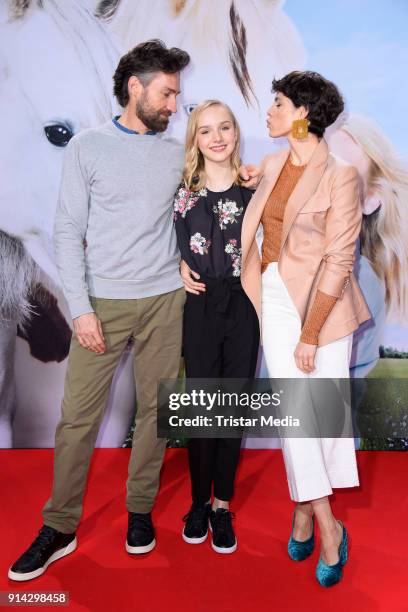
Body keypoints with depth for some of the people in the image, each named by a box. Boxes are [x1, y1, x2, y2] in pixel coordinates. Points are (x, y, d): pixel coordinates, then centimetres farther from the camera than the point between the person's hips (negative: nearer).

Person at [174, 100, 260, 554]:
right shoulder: (183, 191, 3)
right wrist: (180, 266, -7)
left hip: (242, 308, 1)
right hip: (199, 308, 0)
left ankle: (222, 505, 23)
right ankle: (199, 501, 24)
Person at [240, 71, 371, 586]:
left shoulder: (340, 175, -10)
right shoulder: (272, 164, 8)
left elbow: (339, 261, -13)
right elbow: (256, 229, 18)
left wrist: (311, 334, -14)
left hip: (324, 301, -4)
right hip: (276, 296, 4)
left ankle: (304, 509, 27)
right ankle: (327, 526, 12)